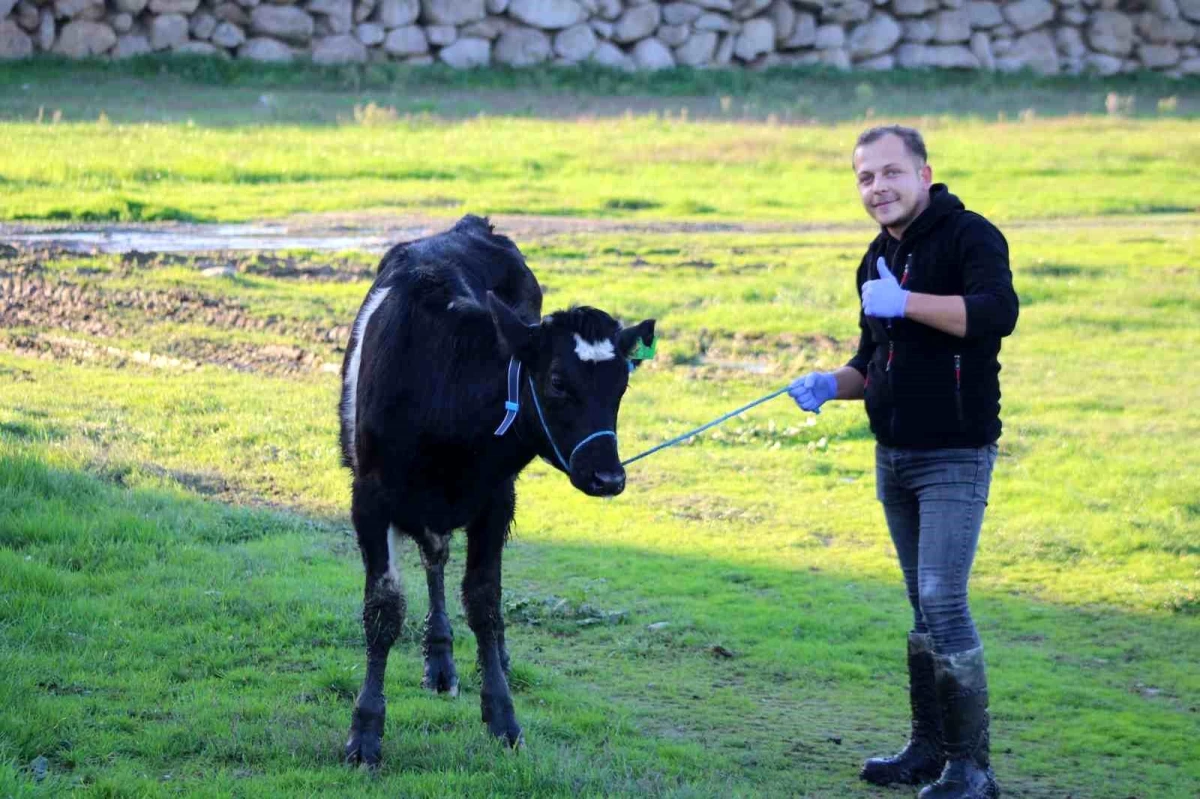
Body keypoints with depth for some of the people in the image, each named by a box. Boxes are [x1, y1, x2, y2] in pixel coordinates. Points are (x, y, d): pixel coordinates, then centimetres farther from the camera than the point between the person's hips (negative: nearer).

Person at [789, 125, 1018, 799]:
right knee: (923, 603, 13)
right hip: (895, 458, 8)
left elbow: (998, 313, -31)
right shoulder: (878, 259, 14)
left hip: (955, 457, -8)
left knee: (943, 600, -13)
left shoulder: (970, 237, -11)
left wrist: (905, 302, -30)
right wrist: (831, 385, 4)